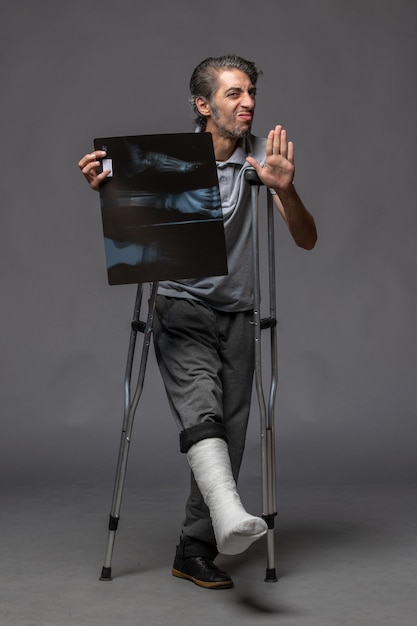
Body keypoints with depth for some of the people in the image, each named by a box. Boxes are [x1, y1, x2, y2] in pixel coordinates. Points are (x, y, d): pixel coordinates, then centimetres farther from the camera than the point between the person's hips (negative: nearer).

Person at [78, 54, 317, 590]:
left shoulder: (261, 155, 0)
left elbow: (307, 240, -5)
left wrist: (285, 189, -25)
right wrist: (104, 192, -14)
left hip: (236, 313, 3)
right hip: (180, 306, -2)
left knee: (229, 434, 1)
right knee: (200, 406, -28)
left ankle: (195, 551, 14)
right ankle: (228, 516, -48)